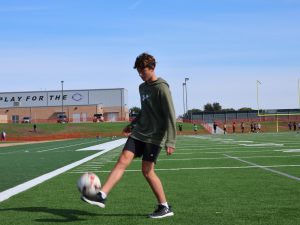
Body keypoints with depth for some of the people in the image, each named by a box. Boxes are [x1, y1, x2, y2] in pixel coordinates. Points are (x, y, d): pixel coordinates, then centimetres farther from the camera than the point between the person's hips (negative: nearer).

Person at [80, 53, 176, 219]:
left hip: (155, 136, -7)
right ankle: (101, 196, -12)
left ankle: (165, 208, 7)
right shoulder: (143, 87, 12)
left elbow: (170, 116, -16)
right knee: (122, 161, -6)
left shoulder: (162, 88, -12)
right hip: (139, 132, 7)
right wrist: (132, 124, 26)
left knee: (147, 171, -6)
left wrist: (170, 142, -21)